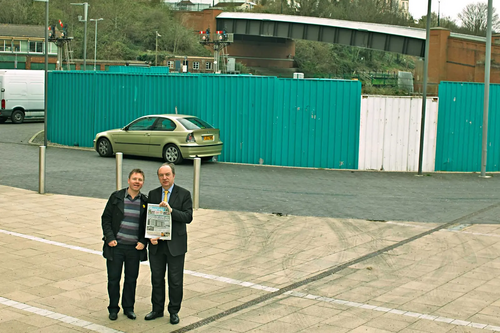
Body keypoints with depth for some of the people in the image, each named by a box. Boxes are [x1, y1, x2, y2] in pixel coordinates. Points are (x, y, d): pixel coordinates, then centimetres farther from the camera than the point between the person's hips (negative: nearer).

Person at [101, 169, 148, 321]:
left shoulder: (145, 201, 3)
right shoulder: (116, 197, -2)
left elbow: (148, 224, 9)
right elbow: (106, 218, 1)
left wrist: (143, 242, -3)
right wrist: (110, 238, -8)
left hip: (135, 248, 1)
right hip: (116, 246, -1)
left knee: (131, 279, 10)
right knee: (113, 279, 6)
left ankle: (128, 308, 26)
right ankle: (113, 308, 22)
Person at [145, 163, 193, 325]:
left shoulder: (184, 194, -5)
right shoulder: (153, 194, 5)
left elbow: (188, 217, -13)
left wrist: (171, 210, -26)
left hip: (175, 244, -3)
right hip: (156, 244, 3)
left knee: (175, 280, 5)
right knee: (157, 278, 13)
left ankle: (174, 311, 19)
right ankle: (157, 309, 27)